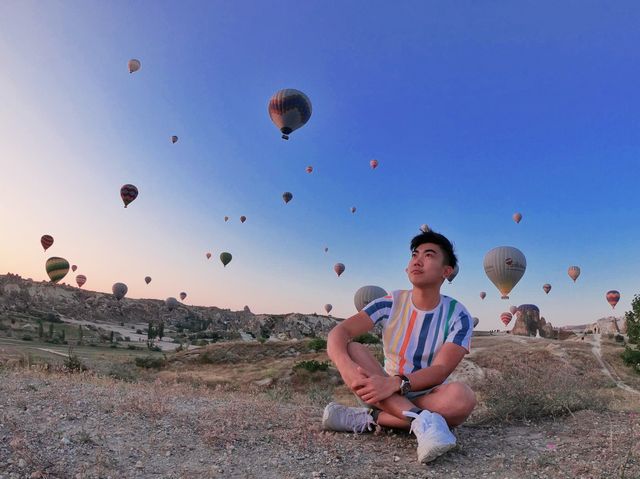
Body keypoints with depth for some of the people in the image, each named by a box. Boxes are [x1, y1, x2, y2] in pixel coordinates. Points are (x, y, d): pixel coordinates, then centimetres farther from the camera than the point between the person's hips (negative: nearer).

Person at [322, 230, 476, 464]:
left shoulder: (458, 316, -11)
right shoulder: (390, 304, -8)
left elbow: (440, 371, -22)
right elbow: (339, 333, -20)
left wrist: (395, 383, -41)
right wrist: (346, 366, -42)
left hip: (429, 397, -1)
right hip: (386, 393, 2)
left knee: (462, 396, -34)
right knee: (353, 349, -25)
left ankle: (368, 419, -29)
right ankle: (421, 420, -36)